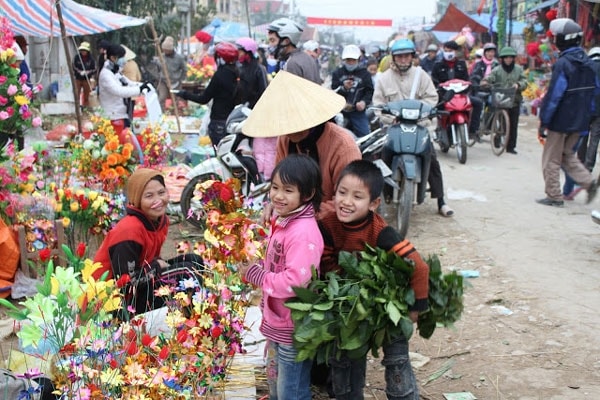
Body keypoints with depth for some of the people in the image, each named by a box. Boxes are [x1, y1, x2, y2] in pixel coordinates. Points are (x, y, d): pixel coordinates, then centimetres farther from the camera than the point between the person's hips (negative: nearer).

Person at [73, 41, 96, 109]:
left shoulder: (91, 59, -2)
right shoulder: (77, 57, -2)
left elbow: (94, 69, 2)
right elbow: (74, 67, 1)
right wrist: (80, 72, -15)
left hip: (87, 80, 0)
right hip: (78, 79, 0)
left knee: (86, 96, 6)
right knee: (76, 94, -6)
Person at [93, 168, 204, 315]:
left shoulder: (161, 220, 0)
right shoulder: (129, 231, -26)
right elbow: (125, 284, -25)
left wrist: (159, 265, -10)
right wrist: (156, 267, -14)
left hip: (140, 288, 9)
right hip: (116, 299, -9)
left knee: (194, 261, 0)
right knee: (186, 273, -18)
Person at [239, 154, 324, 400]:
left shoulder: (303, 232, -28)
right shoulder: (283, 220, 4)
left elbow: (295, 281, -33)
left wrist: (255, 275, -21)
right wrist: (253, 270, -3)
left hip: (295, 326, -10)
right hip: (277, 319, 10)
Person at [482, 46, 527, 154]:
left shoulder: (518, 69, 10)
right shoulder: (497, 70, 2)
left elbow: (524, 81, 5)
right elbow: (489, 79, -10)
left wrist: (518, 85, -16)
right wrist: (485, 83, -32)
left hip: (515, 101, 2)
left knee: (513, 125, 3)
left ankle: (511, 146, 10)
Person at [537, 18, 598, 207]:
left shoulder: (563, 64, -18)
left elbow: (554, 95, -20)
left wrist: (543, 121, -14)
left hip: (561, 120, -8)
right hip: (579, 121, 8)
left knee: (551, 159, 6)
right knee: (567, 154, 22)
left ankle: (554, 196, 11)